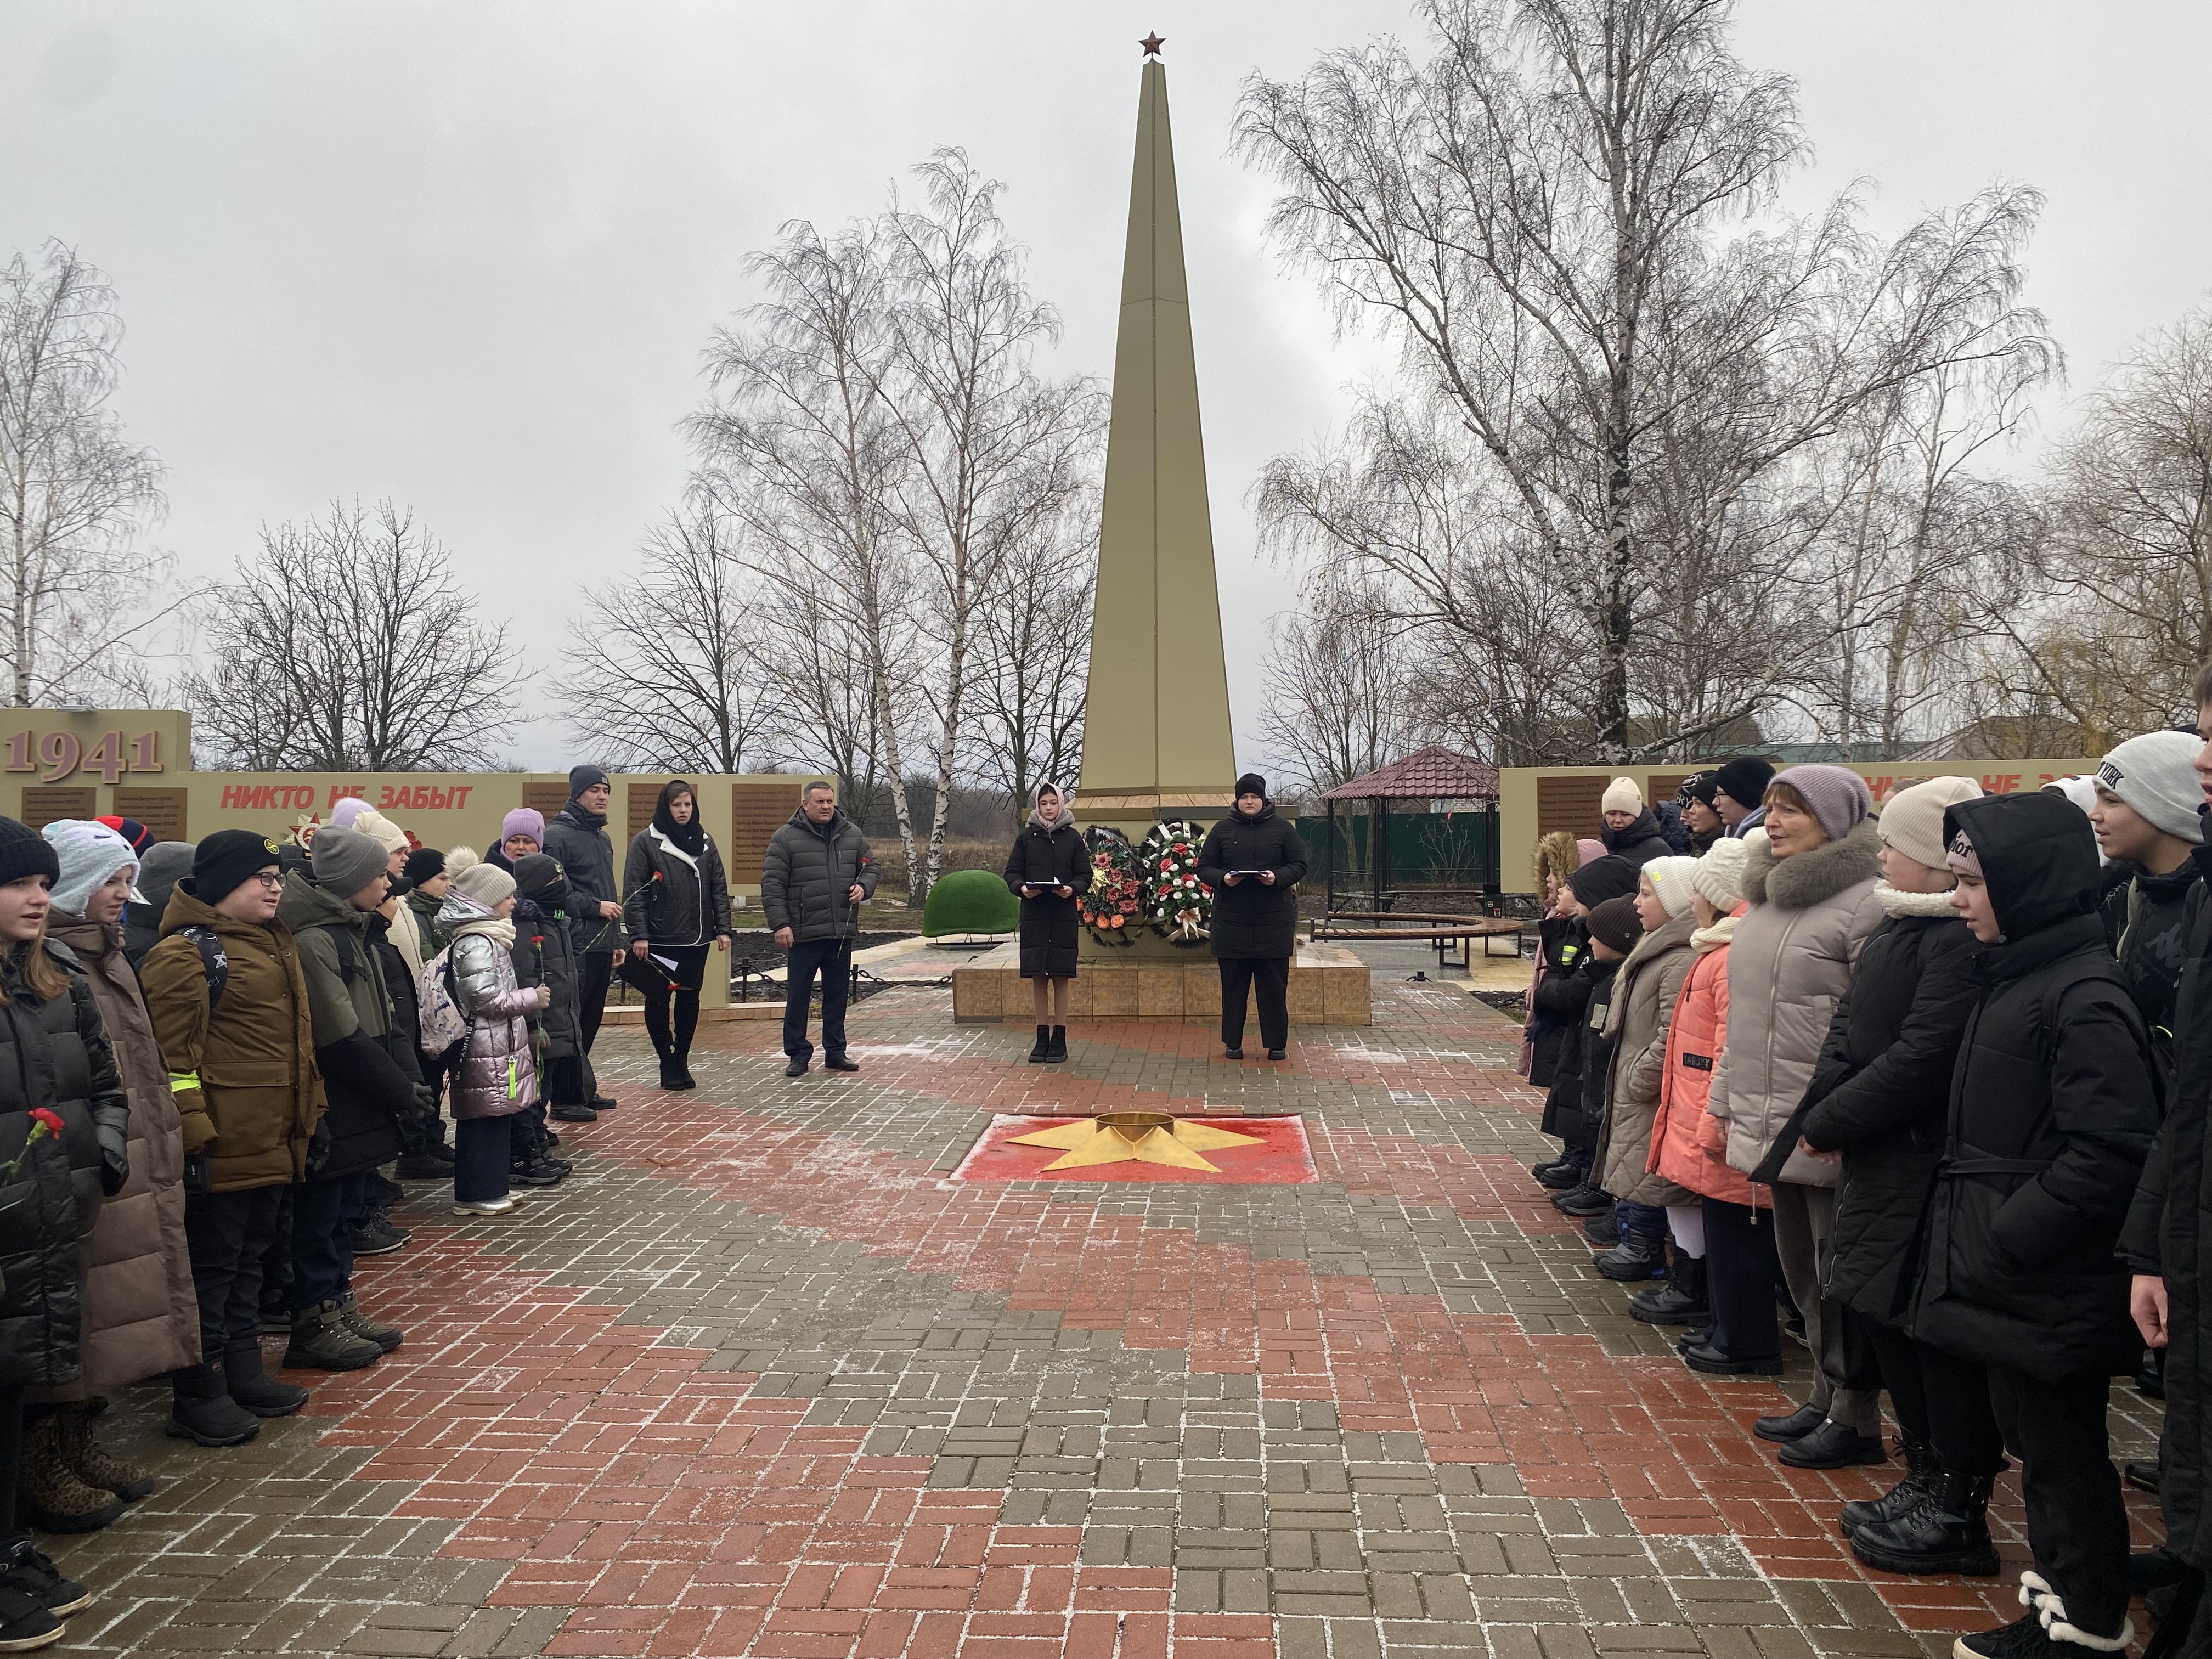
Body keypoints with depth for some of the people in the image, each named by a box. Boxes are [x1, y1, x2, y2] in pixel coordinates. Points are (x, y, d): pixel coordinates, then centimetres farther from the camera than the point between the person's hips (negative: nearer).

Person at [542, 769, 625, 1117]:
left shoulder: (602, 837, 20)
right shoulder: (557, 835, -8)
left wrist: (616, 940, 23)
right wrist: (595, 906, -14)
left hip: (602, 946, 8)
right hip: (575, 946, -8)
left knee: (590, 1020, 13)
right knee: (570, 1022, -5)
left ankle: (583, 1089, 21)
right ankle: (566, 1097, 0)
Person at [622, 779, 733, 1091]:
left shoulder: (705, 842, 10)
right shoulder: (646, 842, -4)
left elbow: (719, 888, 11)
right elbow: (633, 892, -7)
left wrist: (723, 928, 5)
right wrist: (638, 935, -12)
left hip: (696, 937, 4)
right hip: (659, 937, -4)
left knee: (690, 997, 8)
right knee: (658, 998, 2)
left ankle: (682, 1060, 20)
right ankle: (666, 1060, 15)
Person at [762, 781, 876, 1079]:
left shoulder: (852, 834, 9)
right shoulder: (785, 838, -4)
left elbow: (870, 866, 19)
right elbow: (772, 885, -7)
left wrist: (863, 887, -3)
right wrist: (780, 923, -14)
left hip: (842, 932, 4)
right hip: (803, 933, -4)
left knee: (838, 994, 12)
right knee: (798, 996, 2)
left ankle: (835, 1052, 23)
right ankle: (798, 1054, 13)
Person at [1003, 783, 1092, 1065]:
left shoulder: (1073, 837, 5)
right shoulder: (1026, 837, 7)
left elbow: (1085, 875, 4)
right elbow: (1012, 872, 6)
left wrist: (1072, 888, -16)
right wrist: (1021, 888, -15)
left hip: (1063, 915, -1)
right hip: (1033, 914, 1)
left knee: (1060, 977, 0)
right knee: (1038, 977, 3)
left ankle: (1059, 1037, 7)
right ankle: (1042, 1037, 11)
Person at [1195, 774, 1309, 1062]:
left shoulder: (1282, 828, 6)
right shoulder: (1222, 830, 7)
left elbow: (1299, 865, 5)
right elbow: (1204, 867, 7)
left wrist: (1278, 877, -14)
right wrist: (1223, 879, -14)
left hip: (1274, 919, 0)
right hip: (1231, 919, 1)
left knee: (1274, 985, 3)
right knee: (1234, 985, 5)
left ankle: (1277, 1043, 12)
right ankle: (1233, 1042, 15)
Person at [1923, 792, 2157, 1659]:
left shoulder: (2084, 997, -19)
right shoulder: (2013, 978, 10)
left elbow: (2107, 1154, -24)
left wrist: (2008, 1240, -21)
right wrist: (1979, 1231, 11)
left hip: (2049, 1287, -9)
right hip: (2006, 1274, 9)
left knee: (2065, 1453, 6)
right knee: (2031, 1439, 19)